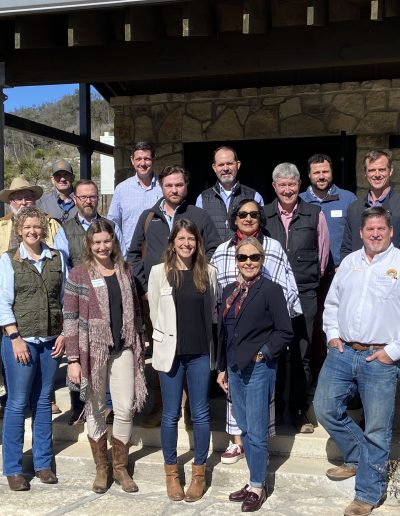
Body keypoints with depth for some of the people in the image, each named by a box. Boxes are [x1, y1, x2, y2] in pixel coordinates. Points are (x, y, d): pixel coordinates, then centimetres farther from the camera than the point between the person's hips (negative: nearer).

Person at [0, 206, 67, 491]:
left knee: (44, 402, 11)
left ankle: (43, 462, 24)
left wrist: (64, 334, 1)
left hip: (52, 340, 3)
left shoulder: (57, 258, 6)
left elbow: (66, 298, 8)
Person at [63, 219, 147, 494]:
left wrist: (140, 346, 11)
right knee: (95, 410, 8)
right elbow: (70, 318, -7)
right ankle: (101, 468, 25)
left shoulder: (125, 270, 7)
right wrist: (73, 359, -11)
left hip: (123, 350, 3)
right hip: (92, 351, -3)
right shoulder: (79, 274, -5)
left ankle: (121, 466, 21)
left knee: (125, 410, 3)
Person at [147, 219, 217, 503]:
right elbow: (155, 313, 4)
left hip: (201, 353, 1)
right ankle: (171, 471, 24)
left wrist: (202, 339, 8)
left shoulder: (209, 272, 1)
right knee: (171, 414, 8)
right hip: (170, 352, -1)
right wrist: (168, 338, 8)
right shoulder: (159, 272, -3)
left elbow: (213, 310, 10)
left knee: (201, 413, 8)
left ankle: (199, 472, 23)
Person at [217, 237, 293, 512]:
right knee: (245, 429, 14)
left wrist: (263, 353, -14)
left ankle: (258, 487, 16)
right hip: (235, 368, 7)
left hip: (259, 368, -6)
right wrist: (222, 368, 15)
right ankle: (253, 482, 27)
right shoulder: (230, 291, 9)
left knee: (256, 432, 0)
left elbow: (285, 332, -10)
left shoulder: (271, 290, -10)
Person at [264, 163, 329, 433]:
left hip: (305, 295, -1)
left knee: (302, 355, 5)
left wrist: (309, 279, 10)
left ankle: (299, 411, 18)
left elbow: (323, 253, 9)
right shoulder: (263, 216, 4)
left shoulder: (315, 215, 2)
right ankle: (274, 408, 22)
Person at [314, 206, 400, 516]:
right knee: (325, 409, 10)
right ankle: (358, 459, 33)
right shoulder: (349, 262, 12)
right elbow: (332, 302, 20)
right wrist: (332, 334, 7)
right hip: (342, 353, 5)